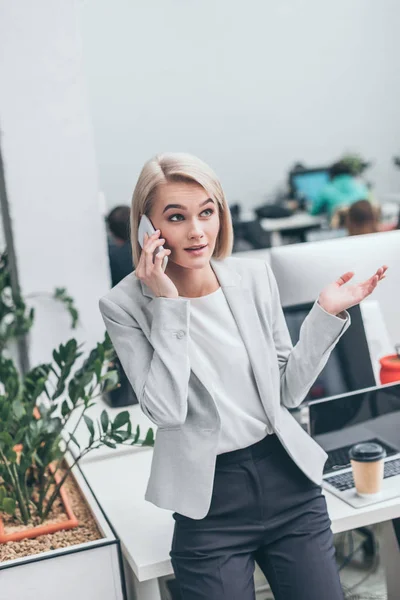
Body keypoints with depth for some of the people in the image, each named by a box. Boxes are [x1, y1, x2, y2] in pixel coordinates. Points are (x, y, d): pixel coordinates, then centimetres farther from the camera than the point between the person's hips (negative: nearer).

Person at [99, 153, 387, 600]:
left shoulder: (254, 276, 0)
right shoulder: (124, 306, -8)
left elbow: (288, 391, 5)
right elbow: (166, 410, -18)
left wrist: (326, 314, -6)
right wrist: (167, 304, -20)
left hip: (288, 478, 3)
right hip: (209, 500, -3)